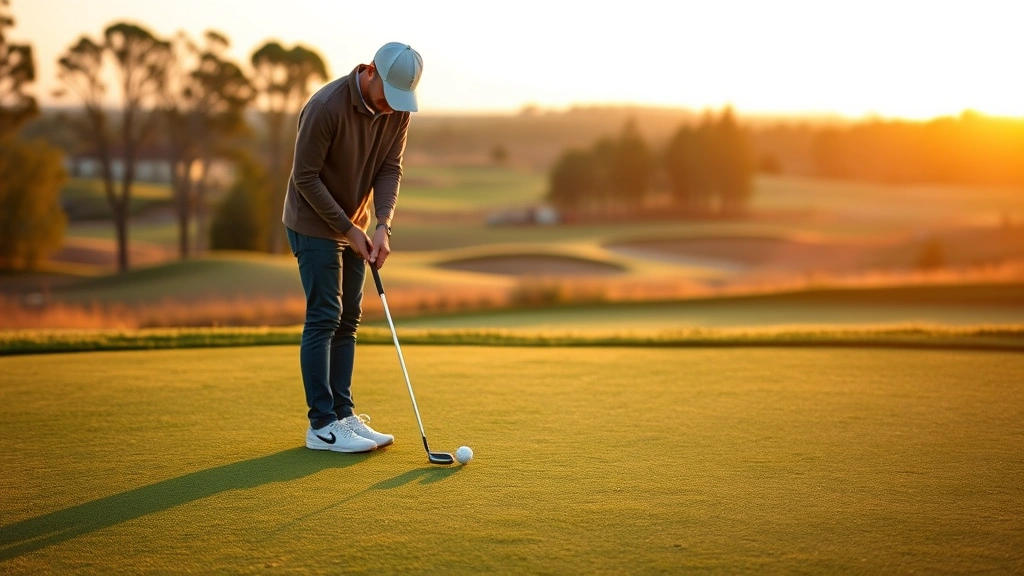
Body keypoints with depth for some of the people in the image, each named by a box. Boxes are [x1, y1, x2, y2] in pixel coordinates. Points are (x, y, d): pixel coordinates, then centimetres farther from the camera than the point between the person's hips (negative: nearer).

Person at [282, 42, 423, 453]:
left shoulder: (398, 110, -7)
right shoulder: (326, 106, -26)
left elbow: (390, 169, -3)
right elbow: (305, 177, -21)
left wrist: (382, 225, -17)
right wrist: (348, 228, -19)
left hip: (353, 225, 7)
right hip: (314, 223, -7)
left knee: (348, 319, 7)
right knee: (324, 318, -9)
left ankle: (343, 414, 13)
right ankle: (321, 425, -5)